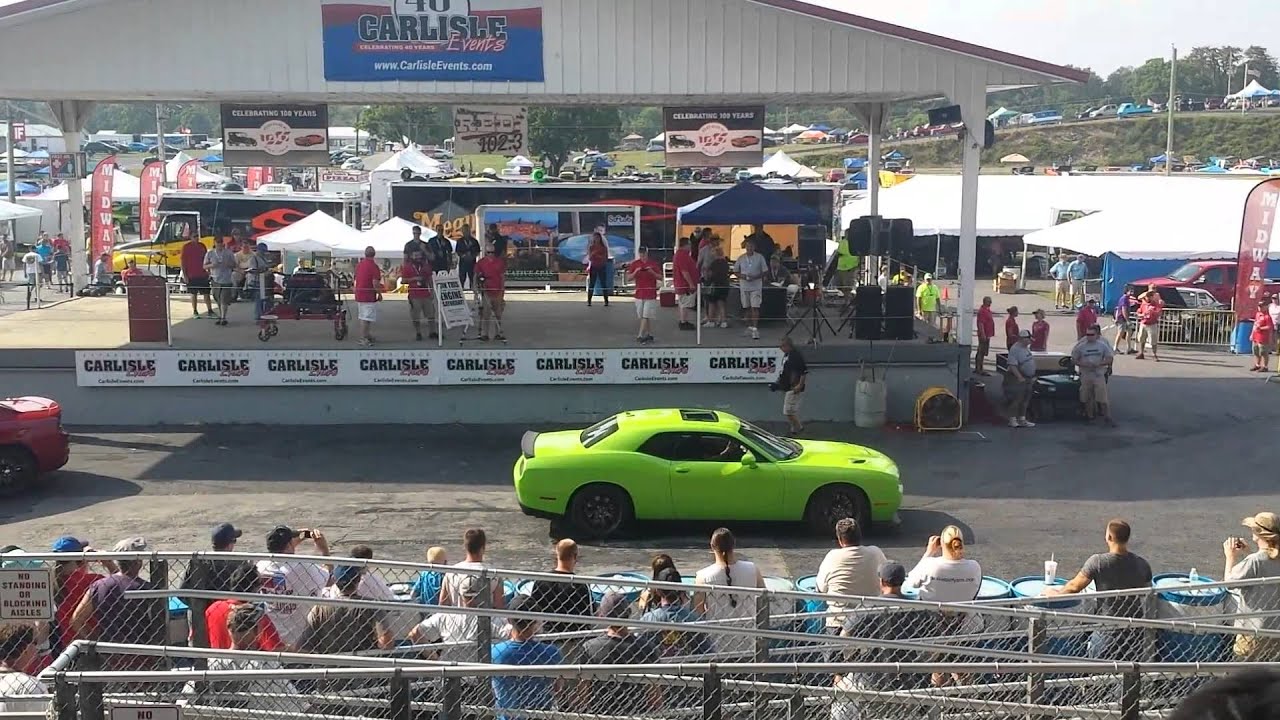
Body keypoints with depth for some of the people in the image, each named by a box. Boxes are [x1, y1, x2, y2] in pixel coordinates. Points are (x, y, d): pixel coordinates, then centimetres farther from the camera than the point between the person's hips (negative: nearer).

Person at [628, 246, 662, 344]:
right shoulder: (635, 264, 6)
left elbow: (660, 278, 1)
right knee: (642, 316, 6)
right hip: (639, 294, 3)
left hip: (651, 294, -3)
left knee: (646, 316, -9)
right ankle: (649, 335, 15)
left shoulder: (653, 264, 1)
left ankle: (640, 336, -12)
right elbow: (629, 278, 3)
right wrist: (635, 272, -15)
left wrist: (652, 272, -16)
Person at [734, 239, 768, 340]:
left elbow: (765, 272, 0)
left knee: (755, 307, -10)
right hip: (744, 286, 3)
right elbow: (735, 271, 10)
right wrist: (742, 276, -11)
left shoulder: (760, 257, -2)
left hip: (756, 286, -3)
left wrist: (755, 277, -15)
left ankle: (755, 329, -13)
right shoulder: (741, 258, 4)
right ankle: (749, 326, 24)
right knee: (746, 307, 11)